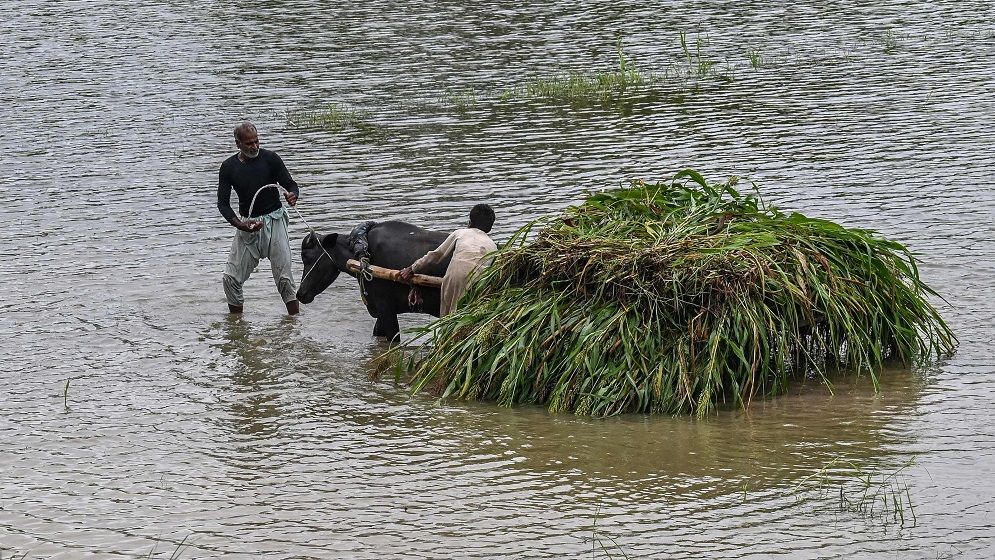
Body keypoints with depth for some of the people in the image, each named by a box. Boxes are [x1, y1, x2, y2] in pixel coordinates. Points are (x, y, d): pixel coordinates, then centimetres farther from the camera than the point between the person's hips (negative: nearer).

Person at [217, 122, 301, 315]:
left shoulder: (270, 159, -4)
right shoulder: (229, 167, 1)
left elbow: (291, 185, -2)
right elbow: (223, 203, 0)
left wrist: (292, 195, -28)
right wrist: (239, 224, -17)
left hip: (274, 221, -3)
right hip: (247, 225, 3)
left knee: (284, 277, -7)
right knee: (231, 278, 0)